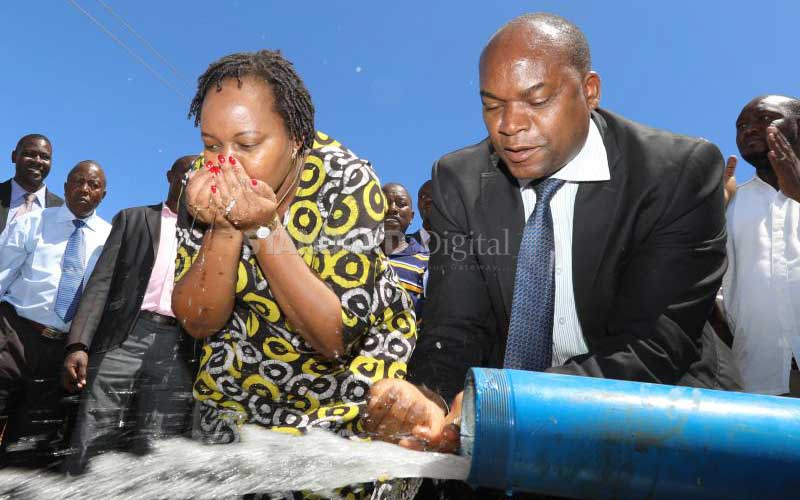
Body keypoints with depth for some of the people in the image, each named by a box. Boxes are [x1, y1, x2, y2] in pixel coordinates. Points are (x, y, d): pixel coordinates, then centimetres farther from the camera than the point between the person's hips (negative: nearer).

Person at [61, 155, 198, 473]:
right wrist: (79, 343, -8)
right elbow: (102, 281, 5)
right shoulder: (133, 218, 15)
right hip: (125, 338, 0)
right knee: (90, 448, -4)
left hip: (178, 347, 1)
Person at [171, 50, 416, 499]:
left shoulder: (346, 181, -25)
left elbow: (334, 336, -27)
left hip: (351, 372, -3)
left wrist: (264, 228, -35)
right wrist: (224, 229, -29)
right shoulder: (207, 182, -13)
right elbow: (198, 323, -12)